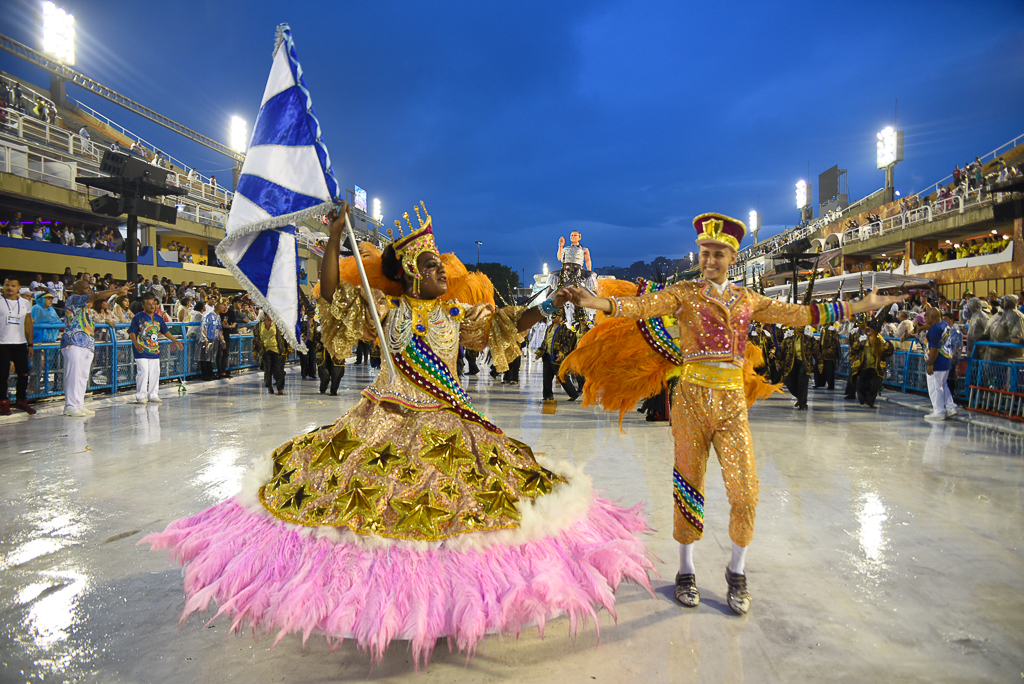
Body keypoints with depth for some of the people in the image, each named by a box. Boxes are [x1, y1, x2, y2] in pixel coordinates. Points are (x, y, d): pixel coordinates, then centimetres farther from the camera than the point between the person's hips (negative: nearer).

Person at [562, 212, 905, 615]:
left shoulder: (748, 300, 10)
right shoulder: (683, 293, 0)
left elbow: (799, 315, 15)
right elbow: (640, 307, -15)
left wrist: (861, 306, 17)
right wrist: (597, 303, -33)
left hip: (732, 401, 3)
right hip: (692, 398, -2)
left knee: (745, 490, 0)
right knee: (689, 487, 6)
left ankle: (737, 572, 22)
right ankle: (686, 570, 23)